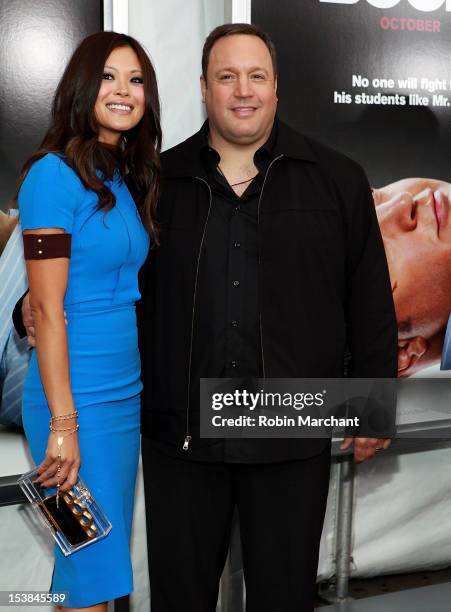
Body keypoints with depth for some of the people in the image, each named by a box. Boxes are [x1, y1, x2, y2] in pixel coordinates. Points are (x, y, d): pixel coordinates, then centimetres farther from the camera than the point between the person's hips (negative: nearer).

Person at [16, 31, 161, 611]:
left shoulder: (125, 180, 11)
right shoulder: (54, 175, -12)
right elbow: (48, 310, -15)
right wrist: (64, 424, -16)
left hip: (127, 394, 8)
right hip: (80, 400, -7)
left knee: (108, 556, 18)